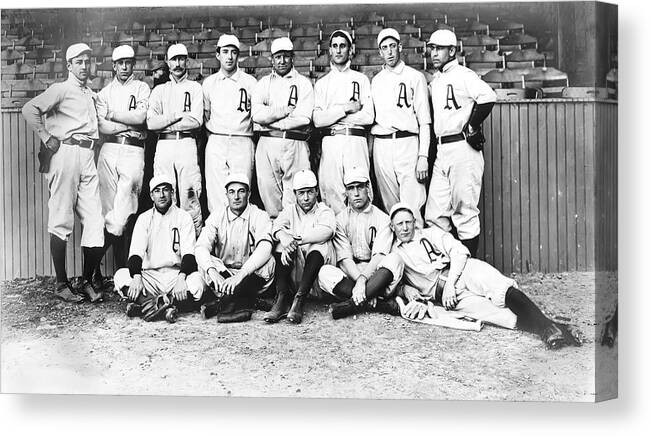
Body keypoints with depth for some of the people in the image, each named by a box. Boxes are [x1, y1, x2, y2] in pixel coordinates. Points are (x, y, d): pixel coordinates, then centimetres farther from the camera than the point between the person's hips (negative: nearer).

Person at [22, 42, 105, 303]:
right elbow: (29, 109, -8)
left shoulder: (92, 94, 23)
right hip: (65, 152, -6)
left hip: (88, 156, 6)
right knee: (61, 221, -3)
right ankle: (61, 284, 4)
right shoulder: (61, 89, 3)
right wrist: (46, 138, -8)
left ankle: (87, 281, 9)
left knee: (95, 221, 0)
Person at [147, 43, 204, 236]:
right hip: (164, 145, 3)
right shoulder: (159, 90, 18)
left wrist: (165, 123, -3)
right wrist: (179, 115, -5)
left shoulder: (194, 88, 11)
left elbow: (196, 120, -5)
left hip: (186, 144, -2)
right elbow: (151, 123, 3)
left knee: (189, 197, -7)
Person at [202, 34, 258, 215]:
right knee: (215, 194, -4)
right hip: (215, 143, 2)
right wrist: (213, 136, 14)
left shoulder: (250, 82, 7)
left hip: (242, 143, -2)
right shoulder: (208, 83, 14)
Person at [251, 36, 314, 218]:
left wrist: (270, 118, -3)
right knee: (267, 188, 2)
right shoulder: (263, 83, 16)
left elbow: (304, 118, -7)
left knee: (295, 192, -6)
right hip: (267, 144, 3)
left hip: (294, 144, -3)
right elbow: (256, 114, -1)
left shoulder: (303, 83, 8)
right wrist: (286, 110, -8)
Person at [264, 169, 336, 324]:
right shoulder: (290, 210, 19)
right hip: (293, 271, 2)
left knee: (322, 244, -28)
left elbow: (326, 231, -15)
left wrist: (295, 240, -23)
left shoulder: (324, 211, 9)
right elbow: (276, 226, -4)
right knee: (283, 242, -21)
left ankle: (299, 300, -37)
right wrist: (282, 235, -29)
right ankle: (282, 298, -32)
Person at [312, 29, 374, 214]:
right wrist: (346, 108, -5)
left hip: (355, 141, -1)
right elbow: (317, 120, 3)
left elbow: (368, 116, 0)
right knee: (331, 190, -5)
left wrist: (332, 115, -1)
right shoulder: (321, 83, 17)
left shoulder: (361, 79, 13)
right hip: (330, 142, 1)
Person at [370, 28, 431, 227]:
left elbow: (424, 121, 1)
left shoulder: (415, 77, 6)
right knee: (390, 205, 5)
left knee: (411, 208, -11)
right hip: (381, 145, 4)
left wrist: (423, 156, -9)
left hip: (407, 143, -4)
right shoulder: (375, 81, 18)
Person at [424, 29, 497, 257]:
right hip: (441, 151, 8)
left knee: (465, 212, -3)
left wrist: (471, 127, -14)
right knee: (434, 215, 5)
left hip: (463, 148, -8)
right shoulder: (434, 81, 19)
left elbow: (488, 97, -20)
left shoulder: (463, 75, -5)